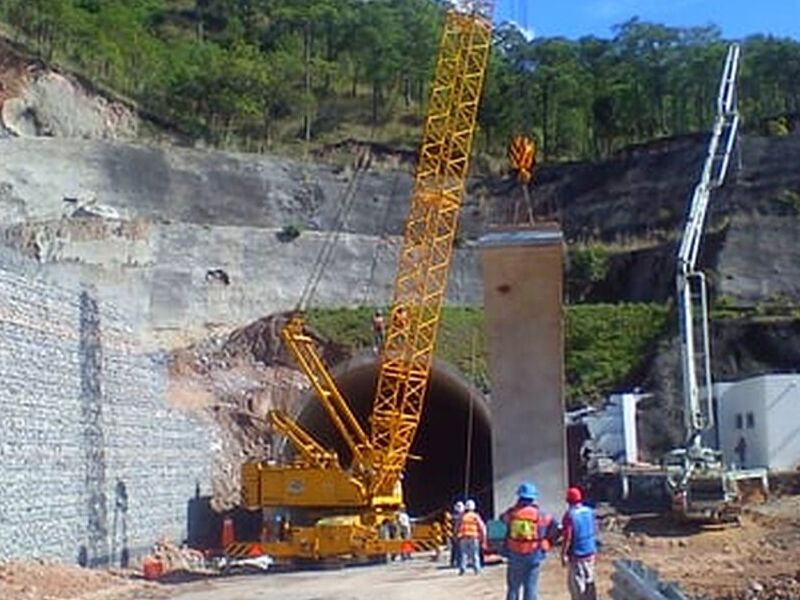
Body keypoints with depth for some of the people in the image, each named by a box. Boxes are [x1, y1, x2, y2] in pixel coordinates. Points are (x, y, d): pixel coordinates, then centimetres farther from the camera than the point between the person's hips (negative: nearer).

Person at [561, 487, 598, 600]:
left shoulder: (570, 515, -19)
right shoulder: (589, 511, 1)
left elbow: (567, 537, -19)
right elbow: (595, 531, 11)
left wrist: (563, 554, -12)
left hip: (576, 554, -7)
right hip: (590, 552, 7)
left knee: (576, 582, 2)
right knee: (589, 580, 18)